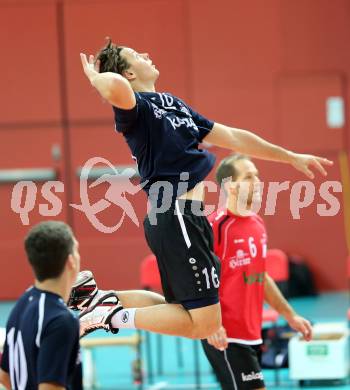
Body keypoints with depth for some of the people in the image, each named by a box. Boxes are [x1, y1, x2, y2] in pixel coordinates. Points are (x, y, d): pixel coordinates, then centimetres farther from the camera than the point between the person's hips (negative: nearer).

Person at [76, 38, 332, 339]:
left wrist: (291, 157, 28)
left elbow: (233, 137, 26)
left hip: (184, 220, 9)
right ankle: (113, 315, -3)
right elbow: (116, 87, -36)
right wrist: (95, 77, -12)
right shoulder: (136, 106, -9)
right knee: (204, 323, -9)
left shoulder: (173, 104, 21)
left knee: (182, 309, 16)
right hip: (176, 218, -9)